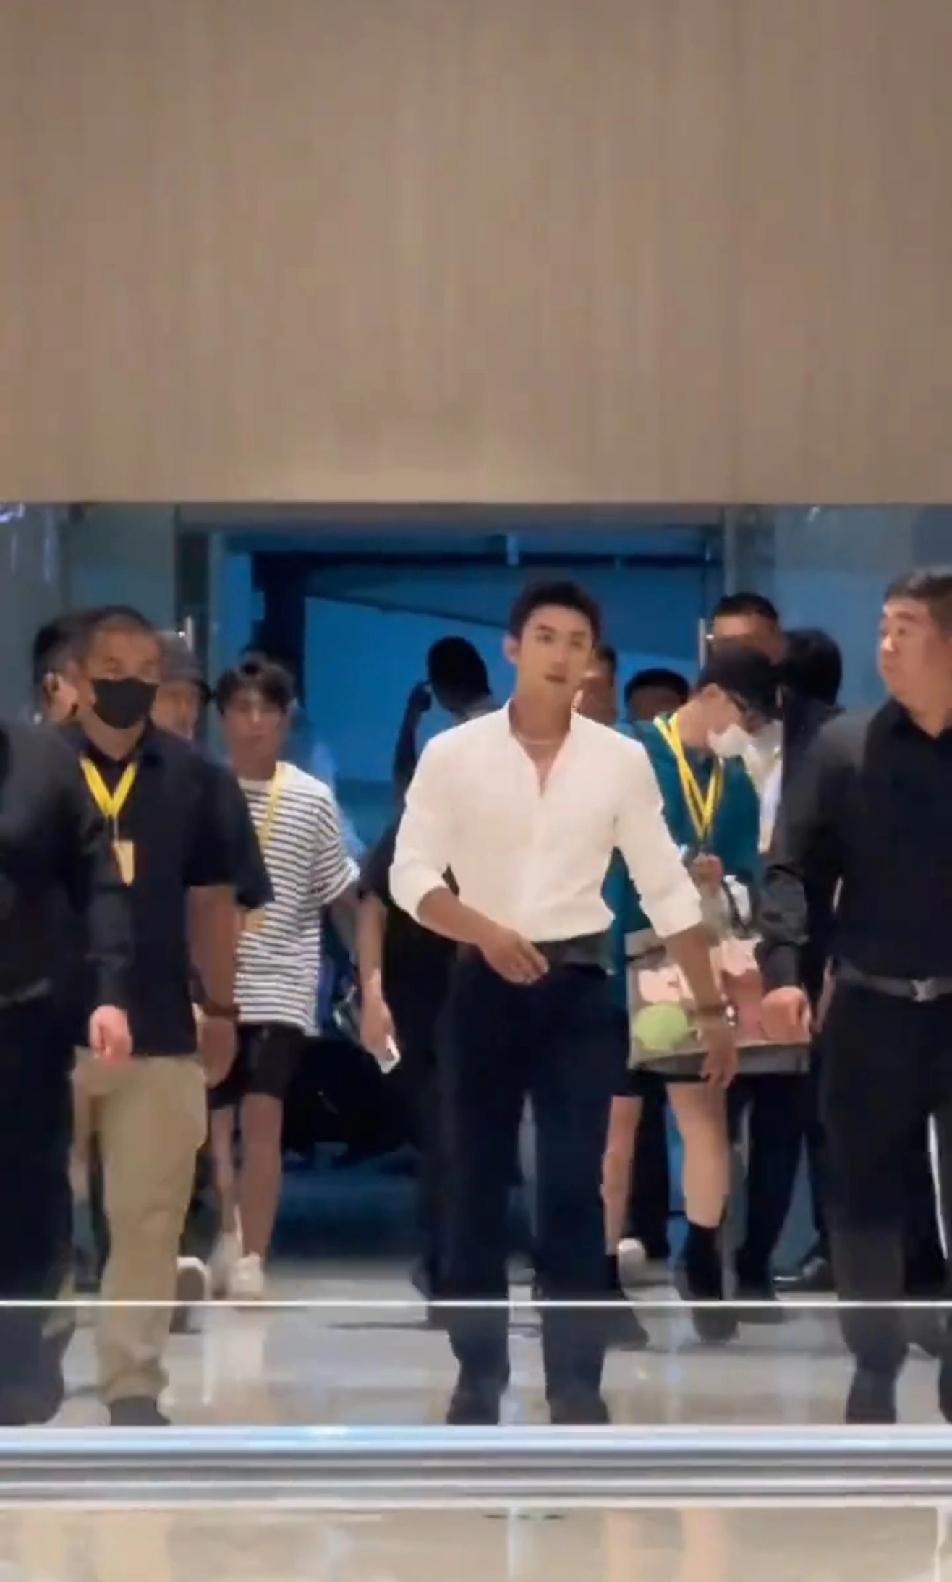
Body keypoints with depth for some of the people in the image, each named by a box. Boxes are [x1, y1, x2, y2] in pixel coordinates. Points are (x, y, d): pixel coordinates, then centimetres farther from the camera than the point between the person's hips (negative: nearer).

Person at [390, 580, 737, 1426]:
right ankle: (479, 1378, 14)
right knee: (476, 1188, 5)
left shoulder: (622, 760, 2)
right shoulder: (453, 754, -2)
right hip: (484, 986, 0)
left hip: (580, 987, 0)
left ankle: (577, 1386, 3)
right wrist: (485, 930, -22)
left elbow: (668, 888, 4)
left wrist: (713, 1007, 3)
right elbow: (410, 875, -5)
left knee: (575, 1191, -2)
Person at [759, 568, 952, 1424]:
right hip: (872, 1009, 1)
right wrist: (783, 967, -14)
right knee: (865, 1197, 6)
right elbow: (796, 866, 0)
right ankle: (875, 1366, 18)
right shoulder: (845, 745, 3)